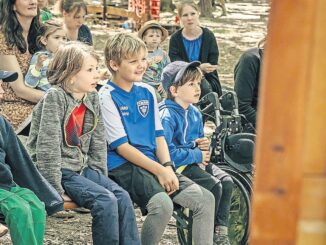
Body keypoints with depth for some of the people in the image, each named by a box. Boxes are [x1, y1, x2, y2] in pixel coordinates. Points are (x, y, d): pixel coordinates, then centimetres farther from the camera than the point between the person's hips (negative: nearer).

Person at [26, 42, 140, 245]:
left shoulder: (92, 98, 6)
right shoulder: (55, 97, -16)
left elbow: (98, 141, 13)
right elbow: (48, 144, -20)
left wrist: (101, 178, 5)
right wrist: (56, 189, -21)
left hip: (83, 168, 7)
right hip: (60, 171, -7)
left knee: (122, 197, -11)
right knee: (106, 201, -22)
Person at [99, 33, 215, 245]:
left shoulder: (148, 92, 15)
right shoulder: (107, 97, -7)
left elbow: (159, 136, 14)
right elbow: (122, 146, -11)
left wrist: (167, 167, -4)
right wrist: (159, 170, -15)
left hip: (153, 163, 7)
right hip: (122, 166, -7)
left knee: (205, 199, -5)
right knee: (162, 204, -32)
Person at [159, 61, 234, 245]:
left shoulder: (195, 113, 13)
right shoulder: (167, 116, -16)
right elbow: (167, 152, -25)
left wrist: (204, 146, 3)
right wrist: (197, 155, -16)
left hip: (197, 162, 9)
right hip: (178, 167, -8)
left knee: (227, 181, -11)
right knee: (214, 186, -22)